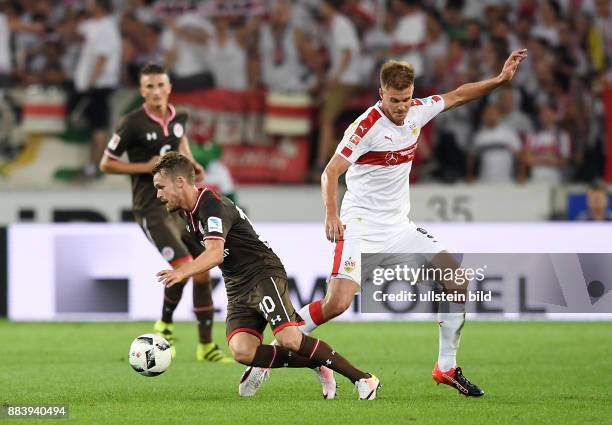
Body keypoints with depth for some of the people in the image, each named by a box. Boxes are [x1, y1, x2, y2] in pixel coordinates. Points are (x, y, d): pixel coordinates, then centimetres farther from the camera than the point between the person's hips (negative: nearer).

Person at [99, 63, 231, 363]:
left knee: (203, 272, 2)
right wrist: (146, 167, -16)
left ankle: (206, 346, 14)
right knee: (184, 267, -21)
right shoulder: (133, 124, -12)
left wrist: (191, 163, 9)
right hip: (152, 210, -6)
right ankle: (165, 325, 5)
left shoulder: (178, 117, 5)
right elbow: (106, 164, -7)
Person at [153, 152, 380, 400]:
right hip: (237, 290, 8)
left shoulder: (213, 206, -16)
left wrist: (182, 273, -47)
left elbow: (215, 254, -33)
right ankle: (316, 365, -6)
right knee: (241, 350, -19)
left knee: (288, 339, -26)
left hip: (264, 274, -8)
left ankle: (361, 379, -14)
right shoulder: (191, 213, 14)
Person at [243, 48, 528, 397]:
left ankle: (447, 368, 8)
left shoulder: (417, 111, 1)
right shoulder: (367, 126, -19)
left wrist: (500, 79, 12)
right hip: (361, 227, -7)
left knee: (456, 279, -3)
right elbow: (331, 172, -22)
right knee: (337, 303, -22)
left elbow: (456, 96, 19)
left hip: (399, 227, 7)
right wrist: (332, 216, -36)